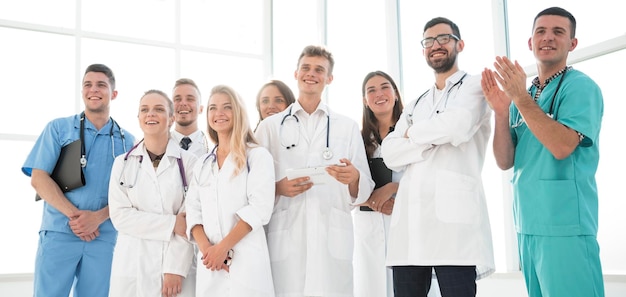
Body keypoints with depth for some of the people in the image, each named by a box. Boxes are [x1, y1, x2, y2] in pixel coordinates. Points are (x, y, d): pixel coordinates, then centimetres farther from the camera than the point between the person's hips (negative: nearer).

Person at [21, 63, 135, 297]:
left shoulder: (126, 141, 9)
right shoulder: (58, 128, 6)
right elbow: (38, 178, -1)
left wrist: (98, 217, -13)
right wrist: (74, 215, -12)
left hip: (104, 237, 1)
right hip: (58, 233, -1)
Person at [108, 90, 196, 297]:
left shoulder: (188, 161, -1)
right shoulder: (122, 163, 5)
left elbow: (190, 220, -4)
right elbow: (120, 216, -4)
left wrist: (176, 268, -12)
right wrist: (171, 223, -12)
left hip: (176, 264, -1)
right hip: (132, 265, 2)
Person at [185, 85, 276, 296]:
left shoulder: (257, 156, 0)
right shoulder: (202, 164, 15)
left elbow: (259, 208, -11)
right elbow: (193, 211, 8)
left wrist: (223, 247, -15)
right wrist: (205, 248, -9)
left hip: (245, 261, -4)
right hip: (209, 263, 5)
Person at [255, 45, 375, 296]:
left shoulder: (347, 127, 14)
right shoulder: (270, 126, 12)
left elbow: (364, 190, 9)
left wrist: (354, 179, -13)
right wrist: (277, 188, -10)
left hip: (332, 238, 1)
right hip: (285, 238, 0)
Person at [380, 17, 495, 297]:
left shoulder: (475, 85, 8)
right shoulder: (415, 105, 25)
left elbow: (457, 126, -14)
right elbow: (390, 154, 10)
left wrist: (413, 133, 3)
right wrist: (434, 139, -4)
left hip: (453, 214, -5)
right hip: (408, 220, 6)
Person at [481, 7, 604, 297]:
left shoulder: (581, 87, -6)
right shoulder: (523, 95, 13)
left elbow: (561, 146, -22)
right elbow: (505, 161, 6)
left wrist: (520, 97, -19)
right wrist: (501, 110, -7)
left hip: (566, 224, -7)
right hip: (527, 225, 7)